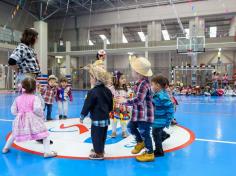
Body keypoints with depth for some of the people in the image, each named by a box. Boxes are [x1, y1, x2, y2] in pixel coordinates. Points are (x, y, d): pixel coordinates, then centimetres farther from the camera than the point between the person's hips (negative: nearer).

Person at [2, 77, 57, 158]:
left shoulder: (18, 98, 6)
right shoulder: (35, 98, -8)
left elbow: (13, 111, 10)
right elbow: (37, 109, -21)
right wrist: (41, 115, -2)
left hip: (21, 120, 5)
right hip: (33, 119, -4)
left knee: (14, 134, 30)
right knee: (44, 134, 3)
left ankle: (6, 148, 44)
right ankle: (47, 152, -5)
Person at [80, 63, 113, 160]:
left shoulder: (93, 92, -18)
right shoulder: (107, 90, 5)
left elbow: (87, 105, -14)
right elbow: (111, 104, 14)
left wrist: (82, 116, -3)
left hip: (97, 118, -8)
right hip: (105, 117, 8)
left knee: (96, 135, 4)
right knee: (103, 135, 20)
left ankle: (98, 153, 13)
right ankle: (100, 149, 38)